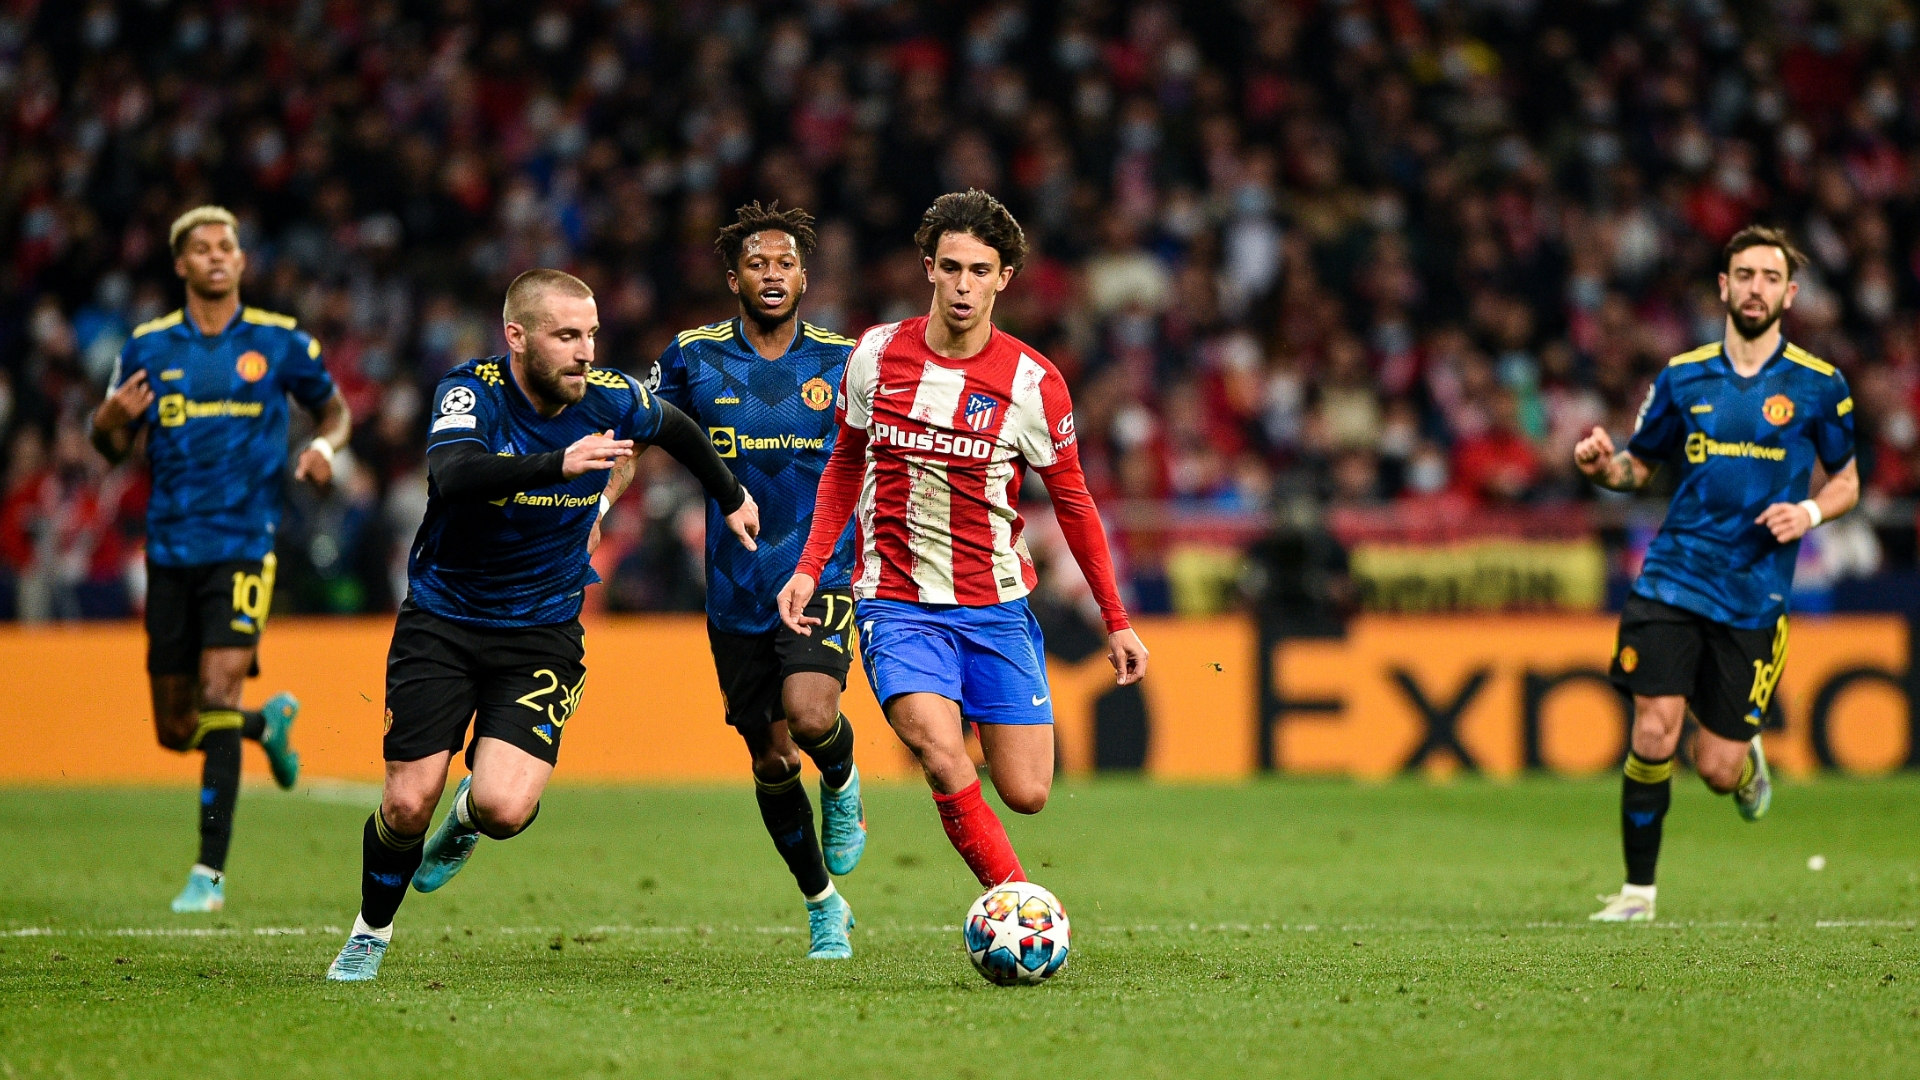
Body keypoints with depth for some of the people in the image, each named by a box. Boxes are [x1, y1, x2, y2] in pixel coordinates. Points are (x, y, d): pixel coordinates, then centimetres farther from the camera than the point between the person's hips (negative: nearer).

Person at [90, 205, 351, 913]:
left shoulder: (280, 342, 2)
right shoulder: (147, 348, 5)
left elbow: (334, 409, 17)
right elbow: (110, 447, 11)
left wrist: (323, 446, -6)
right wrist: (113, 419, -13)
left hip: (243, 545, -3)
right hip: (170, 549, 3)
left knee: (218, 701, -18)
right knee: (175, 730, 6)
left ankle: (210, 872, -13)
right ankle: (271, 721, 41)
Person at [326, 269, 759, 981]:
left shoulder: (611, 402, -9)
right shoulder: (472, 391, -17)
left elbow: (675, 429, 16)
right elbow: (452, 477, -39)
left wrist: (731, 498, 30)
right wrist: (559, 463, -50)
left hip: (542, 633, 1)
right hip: (441, 621, -1)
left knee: (504, 808, -19)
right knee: (407, 804, -5)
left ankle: (467, 819, 20)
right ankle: (370, 934, 25)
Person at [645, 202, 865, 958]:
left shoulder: (843, 362, 1)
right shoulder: (694, 358, 1)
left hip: (821, 576, -1)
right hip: (736, 594, 2)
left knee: (810, 717, -27)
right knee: (772, 762, 6)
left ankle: (842, 782, 9)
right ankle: (823, 904, 27)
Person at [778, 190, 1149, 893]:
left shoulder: (1032, 382, -5)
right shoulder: (876, 355, -1)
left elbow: (1072, 501, 6)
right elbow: (845, 464, 15)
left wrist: (1116, 621, 7)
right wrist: (810, 566, 6)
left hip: (997, 605, 1)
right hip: (895, 602, -1)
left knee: (1025, 794, -4)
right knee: (944, 759, -26)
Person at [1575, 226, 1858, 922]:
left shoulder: (1818, 386, 1)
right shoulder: (1683, 376, 6)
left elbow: (1846, 479, 12)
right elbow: (1640, 465, 16)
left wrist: (1809, 511, -10)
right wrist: (1604, 466, -7)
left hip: (1755, 596, -1)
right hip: (1673, 578, 1)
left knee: (1717, 770, -2)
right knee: (1653, 735, -13)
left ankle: (1748, 762, 37)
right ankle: (1638, 891, 2)